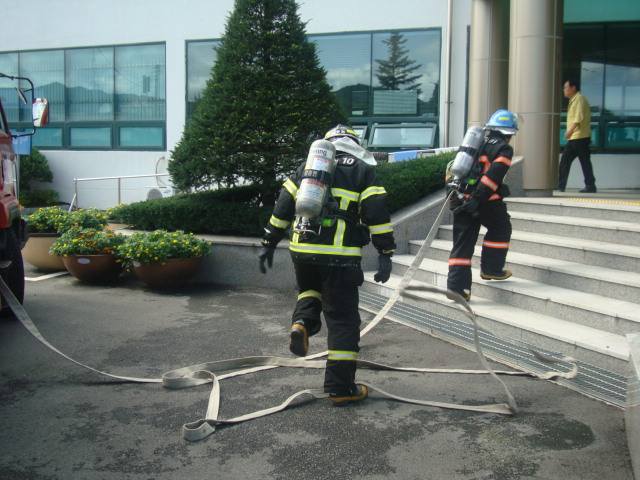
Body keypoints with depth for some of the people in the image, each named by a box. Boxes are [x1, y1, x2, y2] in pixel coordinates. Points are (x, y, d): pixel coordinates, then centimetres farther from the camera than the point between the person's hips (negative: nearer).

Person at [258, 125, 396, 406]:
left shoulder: (306, 168, 17)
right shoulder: (363, 171, 7)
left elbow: (283, 207, 15)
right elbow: (376, 214, -3)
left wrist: (269, 243, 20)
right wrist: (385, 253, -3)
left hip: (302, 251, 4)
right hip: (339, 257, -3)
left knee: (310, 291, 32)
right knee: (343, 319, 4)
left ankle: (302, 323, 1)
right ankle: (340, 388, 7)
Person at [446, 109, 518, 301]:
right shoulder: (504, 149, -1)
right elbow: (494, 174, -16)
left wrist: (452, 192, 17)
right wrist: (478, 197, -20)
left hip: (461, 198, 6)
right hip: (486, 200, -6)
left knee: (463, 242, 7)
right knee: (500, 229, 21)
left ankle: (456, 284, 3)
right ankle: (491, 268, 22)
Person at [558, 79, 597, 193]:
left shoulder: (579, 99, -8)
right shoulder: (573, 100, 22)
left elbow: (579, 117, -21)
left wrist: (570, 130, -28)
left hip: (580, 137, -10)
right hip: (573, 138, 10)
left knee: (584, 161, -5)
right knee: (564, 160, 6)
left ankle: (590, 186, -1)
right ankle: (560, 187, 6)